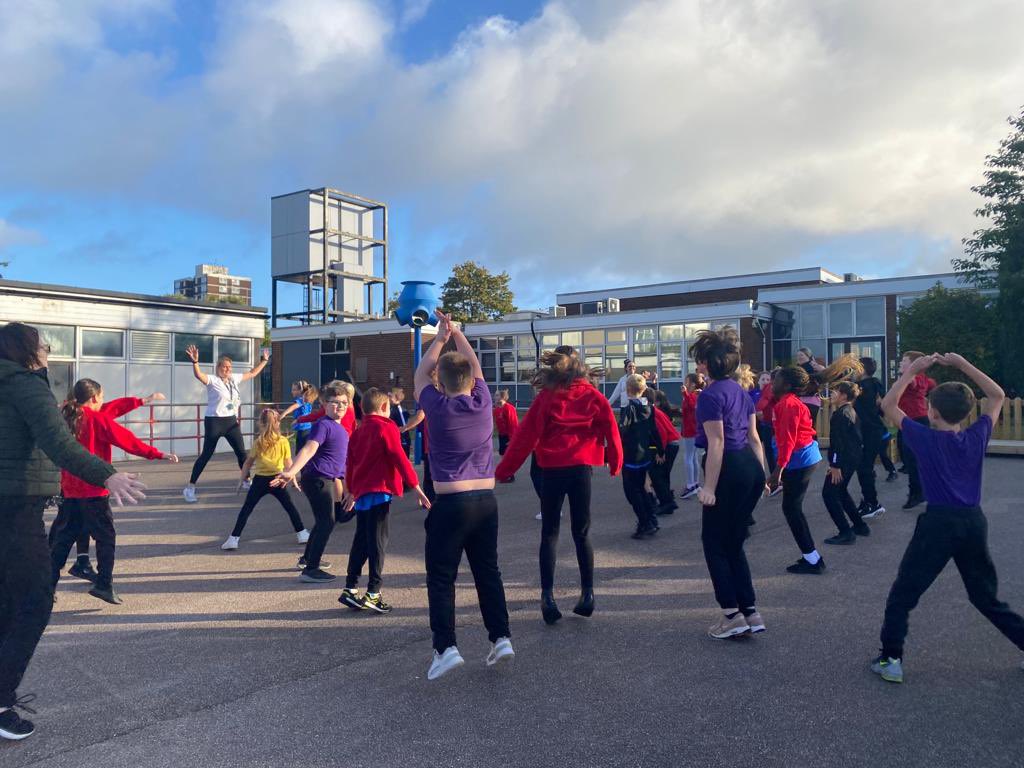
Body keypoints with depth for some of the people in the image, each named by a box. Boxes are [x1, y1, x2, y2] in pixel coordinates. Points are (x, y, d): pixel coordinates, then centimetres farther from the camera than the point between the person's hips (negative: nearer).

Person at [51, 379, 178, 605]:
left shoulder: (67, 416, 9)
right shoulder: (97, 419, -12)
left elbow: (111, 409, 16)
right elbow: (127, 440, -14)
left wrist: (139, 401, 22)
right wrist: (158, 454, -10)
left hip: (69, 489, 7)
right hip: (93, 489, -7)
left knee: (64, 536, 14)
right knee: (105, 536, 0)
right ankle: (104, 584, -5)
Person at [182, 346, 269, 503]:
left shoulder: (234, 378, 7)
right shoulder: (212, 380, -11)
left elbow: (252, 373, 21)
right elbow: (198, 375, -32)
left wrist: (264, 360, 21)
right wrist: (195, 361, -49)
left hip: (231, 421, 6)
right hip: (214, 422, -6)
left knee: (241, 452, 12)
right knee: (206, 455, -4)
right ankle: (190, 488, 5)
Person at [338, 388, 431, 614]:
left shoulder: (358, 432, 14)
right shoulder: (387, 428, -8)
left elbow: (350, 463, 20)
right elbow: (400, 459, -14)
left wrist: (351, 491, 32)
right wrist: (416, 488, -14)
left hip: (361, 493, 7)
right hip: (379, 492, -7)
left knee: (361, 541, 15)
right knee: (378, 541, -3)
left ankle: (350, 589, 18)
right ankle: (373, 594, -3)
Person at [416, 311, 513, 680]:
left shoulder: (438, 407, -8)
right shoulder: (483, 402, 0)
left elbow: (420, 375, 11)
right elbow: (474, 365, 19)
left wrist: (439, 339, 16)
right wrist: (456, 333, 22)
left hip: (451, 503, -4)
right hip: (486, 500, 4)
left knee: (441, 577, 4)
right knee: (488, 571, 15)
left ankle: (446, 647, -3)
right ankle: (501, 638, 15)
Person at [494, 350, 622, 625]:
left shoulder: (546, 397, -1)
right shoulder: (591, 395, 4)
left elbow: (525, 435, -4)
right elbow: (610, 427, 1)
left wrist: (504, 470, -1)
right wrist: (615, 462, 14)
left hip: (552, 469, -1)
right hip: (582, 467, 2)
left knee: (549, 533, 7)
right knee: (581, 532, 13)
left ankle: (547, 596, -1)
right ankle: (587, 593, 12)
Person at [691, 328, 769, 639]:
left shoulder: (710, 396, -13)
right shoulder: (742, 392, 13)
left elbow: (716, 444, -18)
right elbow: (754, 438, 15)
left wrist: (709, 488, -17)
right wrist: (762, 475, 20)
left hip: (730, 471, -9)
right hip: (751, 467, 9)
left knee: (714, 543, 5)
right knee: (733, 543, 16)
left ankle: (732, 614, 7)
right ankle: (751, 612, 16)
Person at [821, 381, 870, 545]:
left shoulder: (840, 414, -18)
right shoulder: (851, 411, 12)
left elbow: (838, 442, -22)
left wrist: (835, 465, -23)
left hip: (844, 459, -10)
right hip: (853, 457, 10)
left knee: (829, 493, -5)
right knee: (840, 491, 22)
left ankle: (846, 533, -6)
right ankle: (860, 526, 27)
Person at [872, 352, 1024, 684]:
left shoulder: (925, 439, -8)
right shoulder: (978, 437, 1)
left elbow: (888, 405, 1)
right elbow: (997, 395, 16)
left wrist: (912, 371, 4)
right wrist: (961, 364, 12)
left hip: (939, 523, -4)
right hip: (974, 522, 5)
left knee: (902, 595, 5)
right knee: (987, 597, 22)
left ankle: (891, 660, 3)